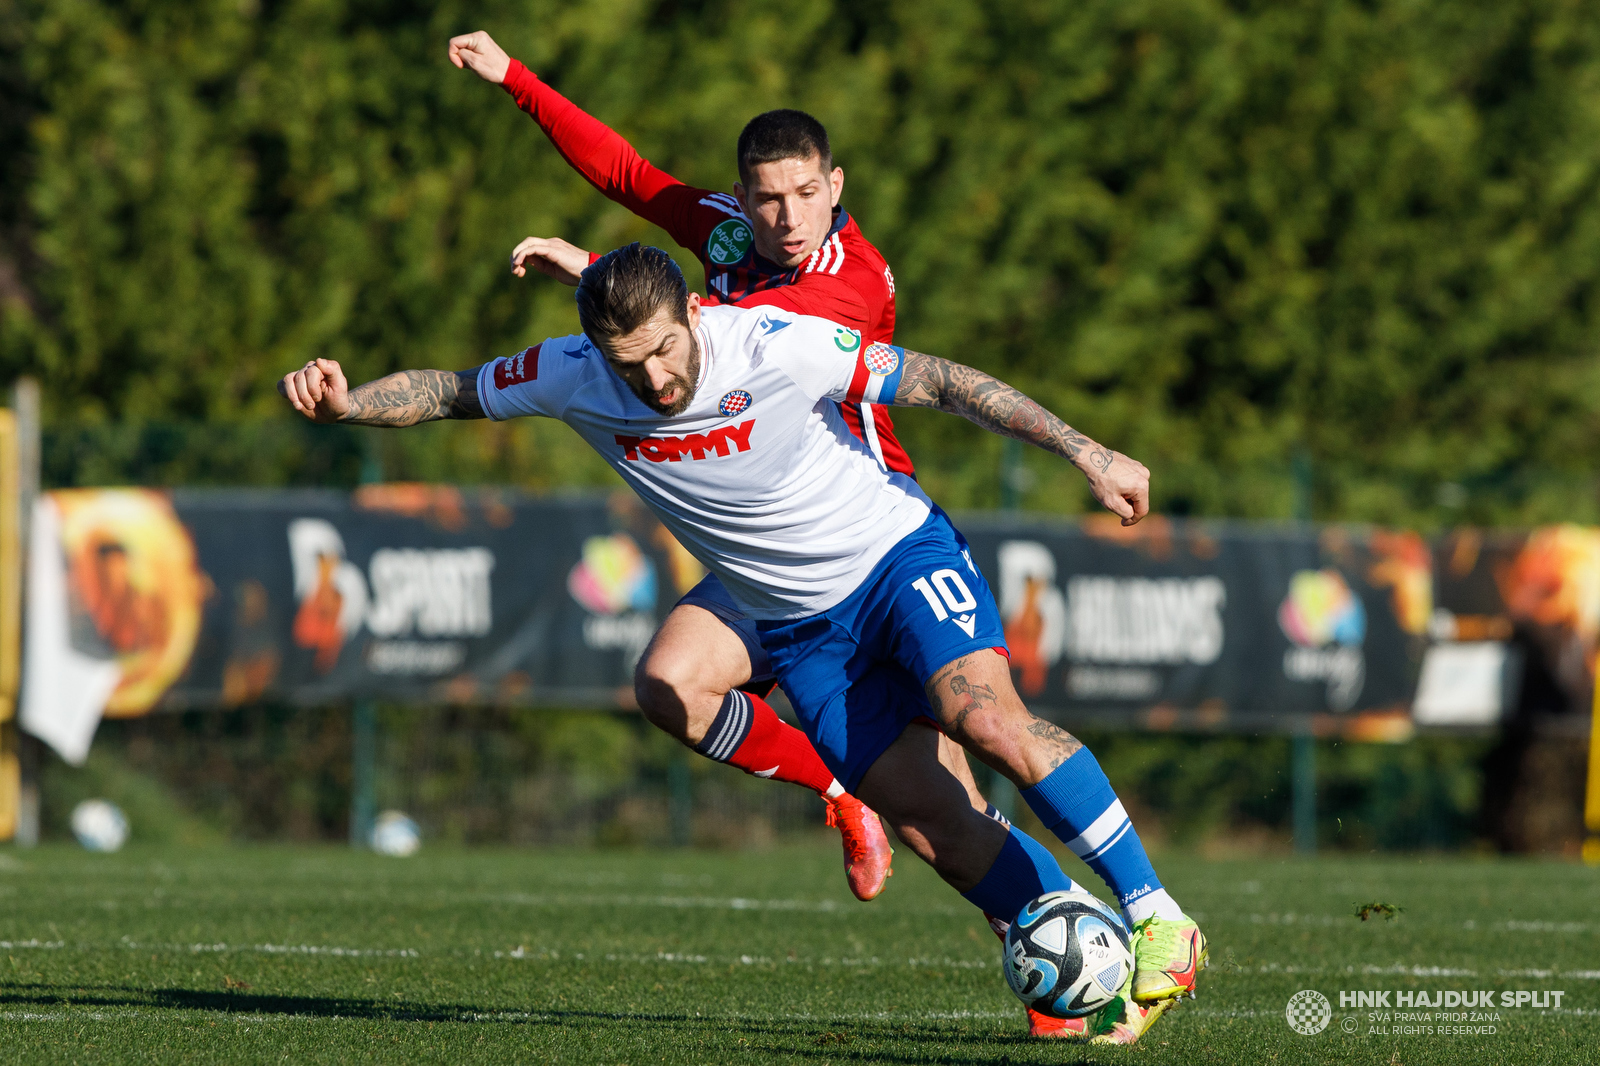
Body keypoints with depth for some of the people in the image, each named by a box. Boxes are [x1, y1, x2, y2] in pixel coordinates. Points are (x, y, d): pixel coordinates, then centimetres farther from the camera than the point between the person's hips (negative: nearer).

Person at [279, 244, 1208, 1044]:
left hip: (900, 553, -4)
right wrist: (348, 403, -15)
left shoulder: (779, 347, -25)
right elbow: (453, 392, 3)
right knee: (929, 822, -9)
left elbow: (939, 381, -16)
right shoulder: (571, 378, -13)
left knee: (987, 717, -30)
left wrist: (1083, 450, -16)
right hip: (804, 634, 4)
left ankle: (1159, 920, -24)